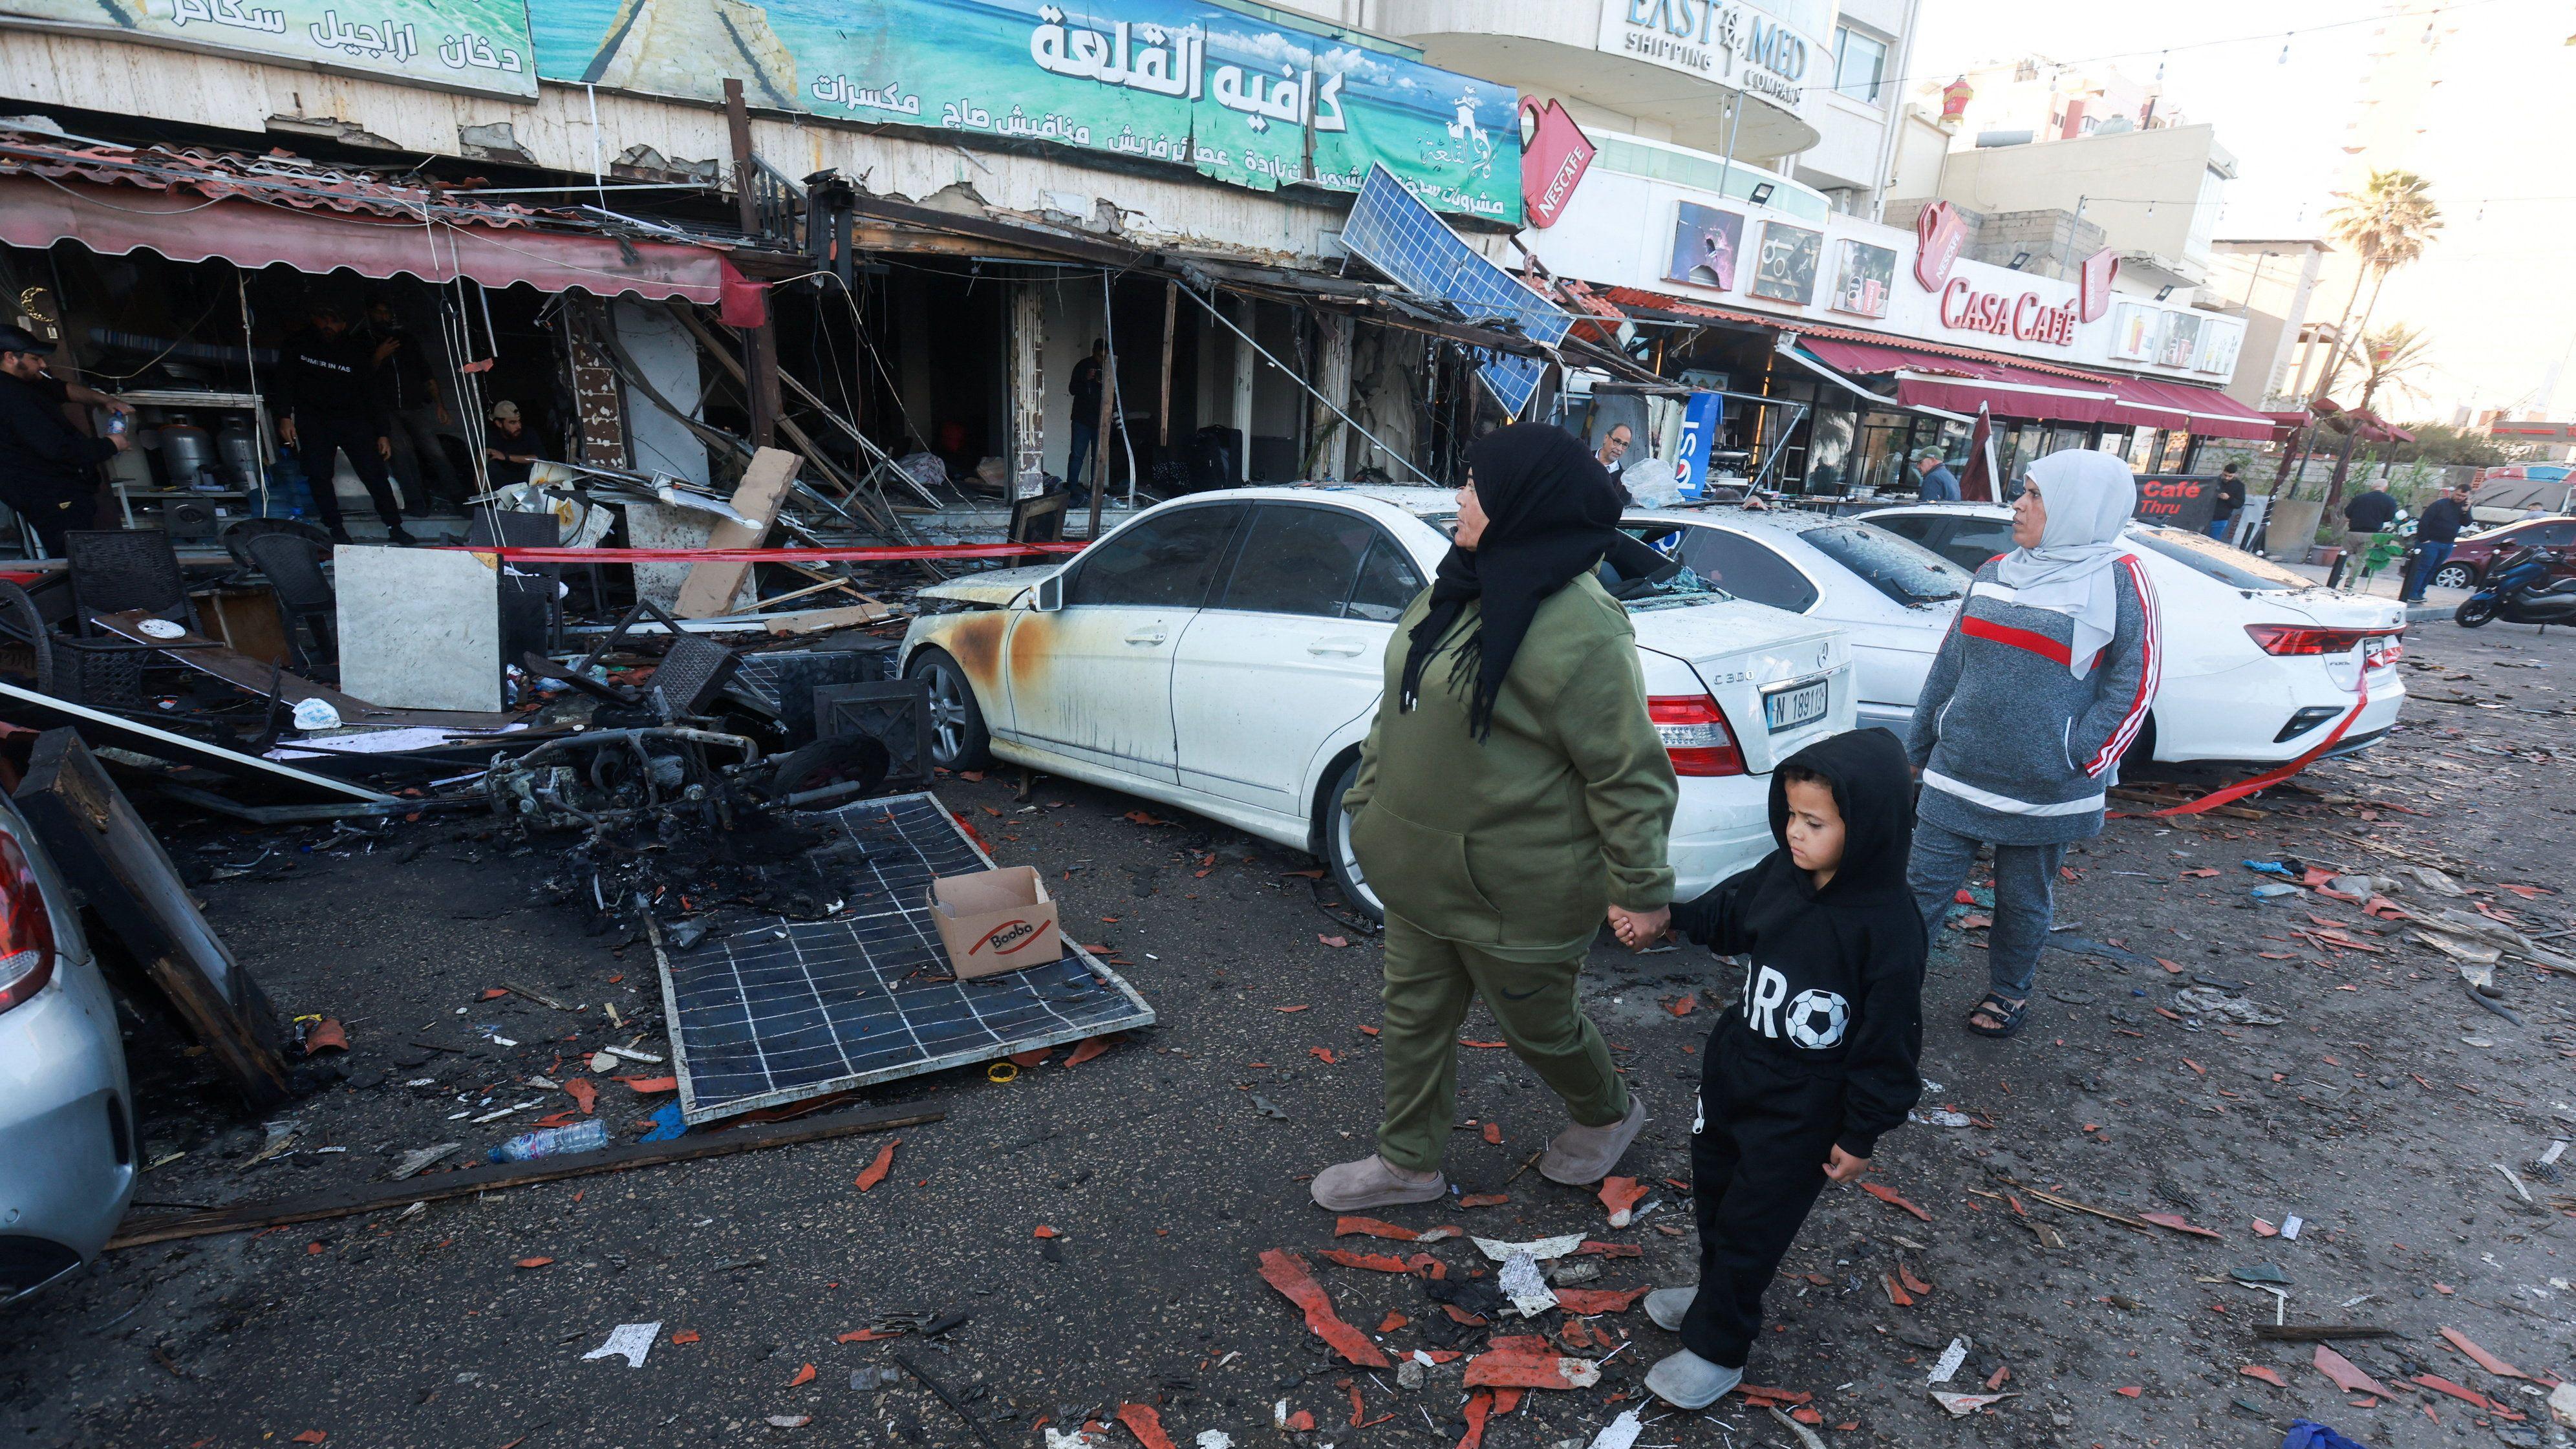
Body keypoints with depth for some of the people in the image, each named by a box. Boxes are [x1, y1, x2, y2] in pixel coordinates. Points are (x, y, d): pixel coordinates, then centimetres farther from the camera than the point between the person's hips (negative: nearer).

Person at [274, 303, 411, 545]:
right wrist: (284, 417, -8)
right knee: (318, 473, -11)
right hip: (312, 418, 0)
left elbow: (371, 393, 6)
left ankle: (394, 527, -6)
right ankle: (336, 529, -7)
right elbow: (283, 382, 6)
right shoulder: (297, 345, 6)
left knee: (373, 470, -9)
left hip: (352, 417, 0)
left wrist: (383, 433, 1)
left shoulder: (357, 351, 5)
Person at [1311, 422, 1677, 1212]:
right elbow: (1400, 711, 12)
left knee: (1537, 1023, 16)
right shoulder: (1458, 590, 3)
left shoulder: (1578, 633, -26)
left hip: (1515, 890, -8)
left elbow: (1627, 774, -21)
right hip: (1423, 872, 8)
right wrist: (1367, 801, 17)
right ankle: (1408, 1164, 39)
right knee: (1413, 1016, 18)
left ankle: (1609, 1115, 47)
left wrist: (1641, 888, -16)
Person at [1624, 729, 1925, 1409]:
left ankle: (1715, 1349, 28)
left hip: (1803, 1110, -7)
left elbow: (1889, 1039, -18)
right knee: (1712, 1188, 24)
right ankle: (1719, 1293, 50)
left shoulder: (1886, 924, -26)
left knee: (1752, 1222, 7)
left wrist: (1862, 1134, -12)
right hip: (1733, 1070, 7)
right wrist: (1670, 915, -2)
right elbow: (1728, 917, 13)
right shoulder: (1780, 874, -9)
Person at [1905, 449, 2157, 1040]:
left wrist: (2083, 759, -11)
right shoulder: (1995, 574, 7)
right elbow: (1949, 664, 12)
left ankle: (2008, 992, 34)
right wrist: (1919, 743, 14)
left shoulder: (2118, 579, -7)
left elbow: (2136, 680, -6)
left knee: (2024, 901, 14)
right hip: (1958, 772, 4)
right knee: (1925, 885, 4)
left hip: (2044, 788, -3)